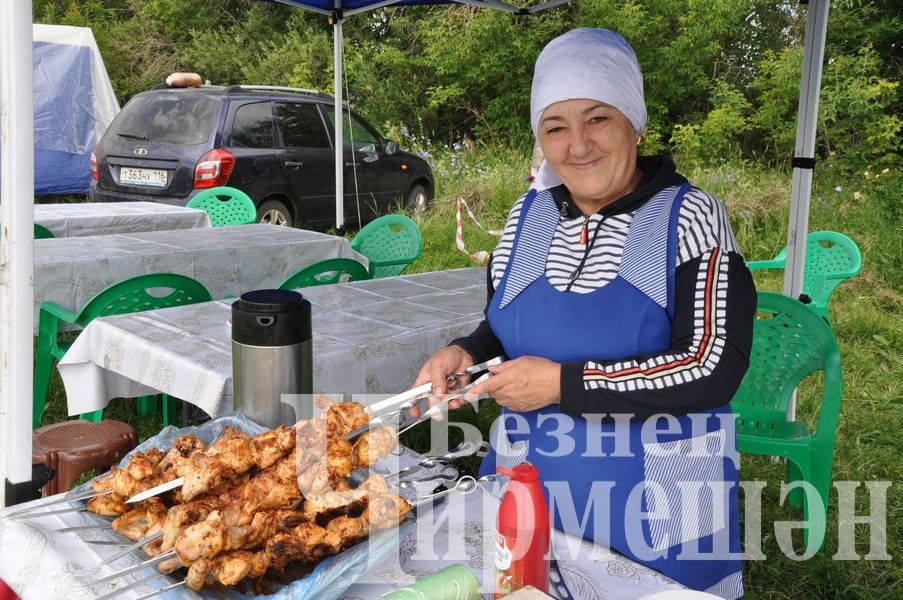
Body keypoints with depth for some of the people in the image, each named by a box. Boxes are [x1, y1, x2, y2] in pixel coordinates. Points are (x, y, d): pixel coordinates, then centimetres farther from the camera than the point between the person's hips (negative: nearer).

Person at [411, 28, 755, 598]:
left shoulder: (689, 216, -11)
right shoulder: (528, 215, 1)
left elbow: (714, 369, -19)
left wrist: (563, 383, -22)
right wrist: (467, 354, -10)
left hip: (657, 507, -4)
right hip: (525, 488, 4)